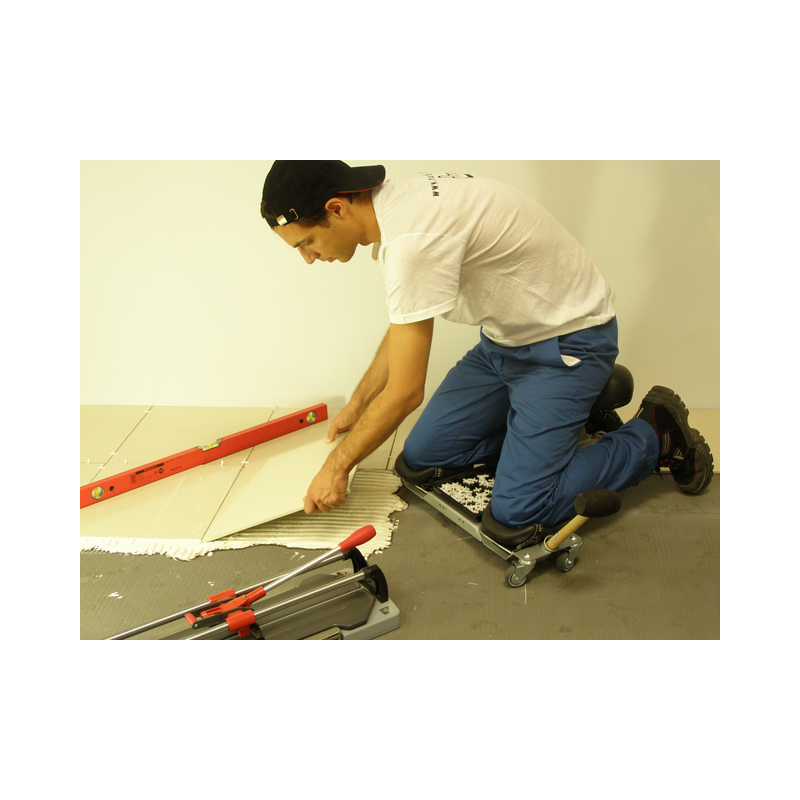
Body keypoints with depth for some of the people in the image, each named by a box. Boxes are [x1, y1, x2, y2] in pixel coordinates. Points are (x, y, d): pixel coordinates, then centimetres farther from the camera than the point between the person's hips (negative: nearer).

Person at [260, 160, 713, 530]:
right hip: (505, 337, 9)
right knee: (422, 456, 7)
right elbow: (401, 330, 15)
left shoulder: (413, 238, -32)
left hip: (569, 340, -9)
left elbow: (405, 392, -27)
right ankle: (573, 408, 17)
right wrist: (355, 408, 20)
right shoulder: (394, 210, -1)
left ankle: (655, 436, 6)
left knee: (517, 509, -14)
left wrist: (337, 467, -13)